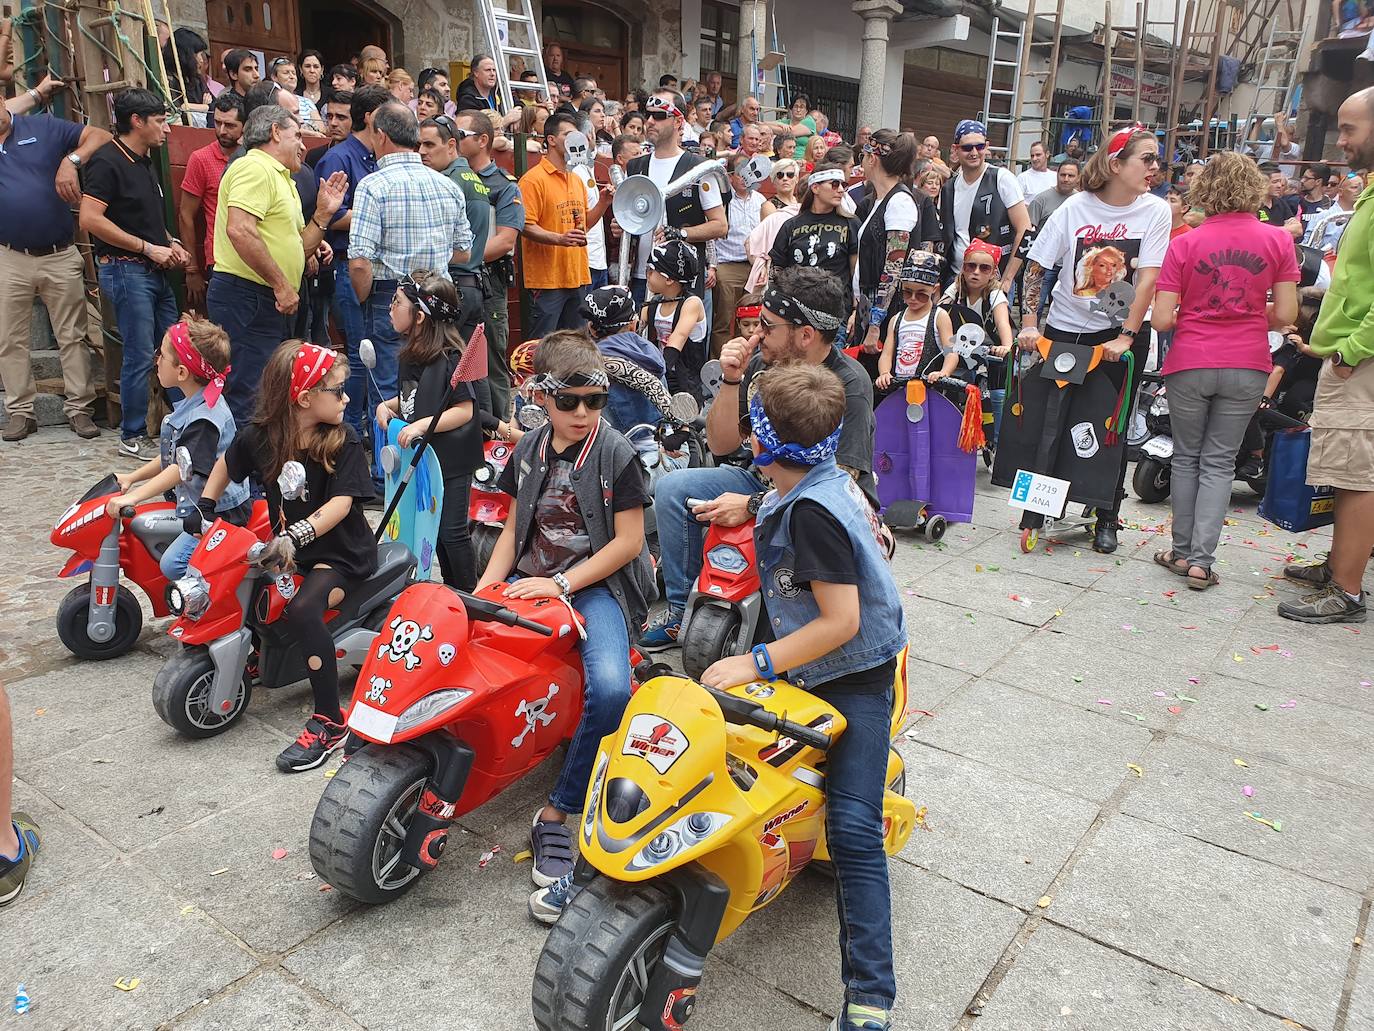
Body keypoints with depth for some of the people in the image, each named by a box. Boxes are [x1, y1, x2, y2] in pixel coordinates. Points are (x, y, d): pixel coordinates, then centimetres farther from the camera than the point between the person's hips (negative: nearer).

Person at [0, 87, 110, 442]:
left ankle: (79, 408, 13)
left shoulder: (44, 127, 2)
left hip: (60, 255, -1)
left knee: (73, 336, 4)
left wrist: (71, 161, -19)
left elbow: (100, 137, -3)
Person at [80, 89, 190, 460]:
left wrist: (170, 244, 7)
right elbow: (90, 219, -21)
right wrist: (149, 248, -18)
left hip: (155, 271, 9)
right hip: (125, 270, -9)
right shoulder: (108, 161, -12)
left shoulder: (145, 162, 16)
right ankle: (133, 438, 7)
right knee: (140, 356, -5)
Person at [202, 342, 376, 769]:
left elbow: (341, 502, -22)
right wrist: (204, 508, 9)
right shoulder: (260, 436, -1)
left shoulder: (344, 443, -12)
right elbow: (226, 465, 19)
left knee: (302, 609, -30)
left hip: (341, 553, -6)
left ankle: (329, 722, -24)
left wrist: (298, 535, -36)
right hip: (289, 547, 6)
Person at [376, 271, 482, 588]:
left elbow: (464, 410, -21)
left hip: (452, 459, -8)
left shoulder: (451, 357, -18)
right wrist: (388, 405, 1)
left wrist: (423, 425, -27)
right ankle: (450, 590, 32)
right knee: (434, 528, 17)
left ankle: (470, 596, 13)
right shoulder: (410, 354, 8)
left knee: (452, 532, -2)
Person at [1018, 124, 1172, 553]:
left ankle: (1107, 519, 16)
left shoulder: (1155, 211, -5)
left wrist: (1125, 338, -19)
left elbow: (1148, 279, -12)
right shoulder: (1076, 207, -6)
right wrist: (1029, 323, -12)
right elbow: (1036, 267, -3)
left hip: (1123, 333, 0)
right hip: (1065, 329, 0)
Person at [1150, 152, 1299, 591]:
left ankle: (1182, 551, 19)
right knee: (1219, 462, 8)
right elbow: (1285, 315, -3)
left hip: (1190, 363, -1)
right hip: (1247, 365, 1)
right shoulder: (1278, 240, -3)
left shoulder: (1185, 244, -6)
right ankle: (1202, 560, 4)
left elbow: (1161, 320, -9)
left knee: (1187, 457, 14)